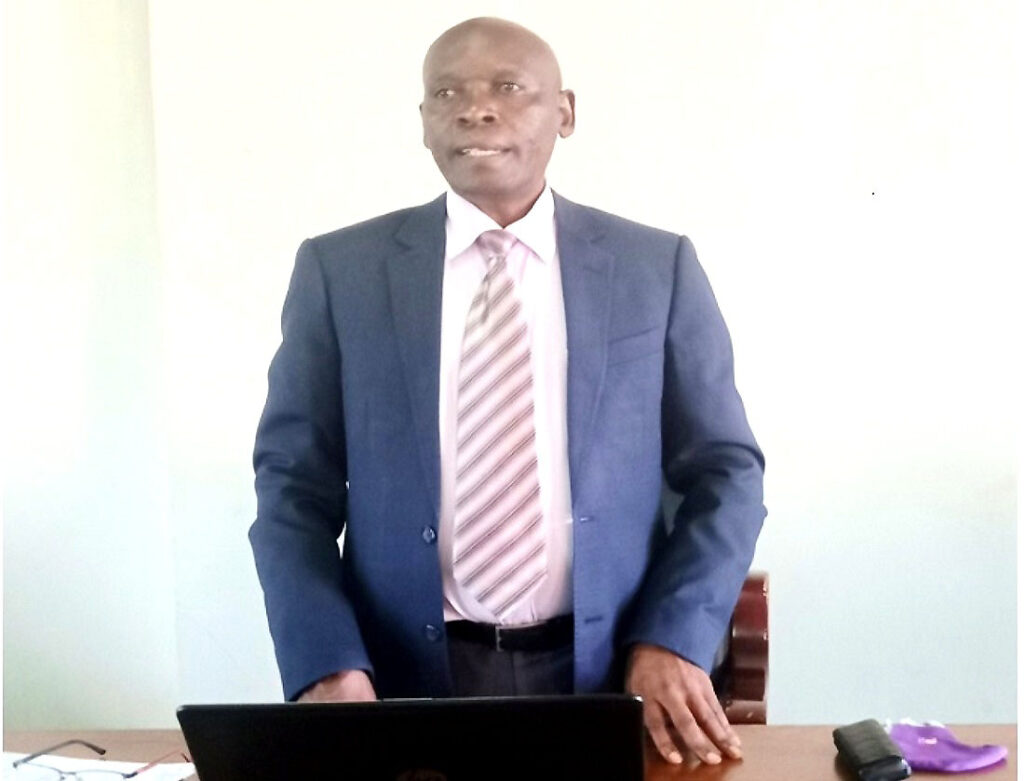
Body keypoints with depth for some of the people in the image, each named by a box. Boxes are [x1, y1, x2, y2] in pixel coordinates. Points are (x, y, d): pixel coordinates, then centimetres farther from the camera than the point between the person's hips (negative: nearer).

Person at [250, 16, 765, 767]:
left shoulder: (657, 266, 2)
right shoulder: (339, 269, 1)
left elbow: (724, 469, 4)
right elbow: (293, 484, 1)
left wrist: (672, 638, -10)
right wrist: (326, 666, -13)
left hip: (609, 675, 1)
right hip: (407, 677, 0)